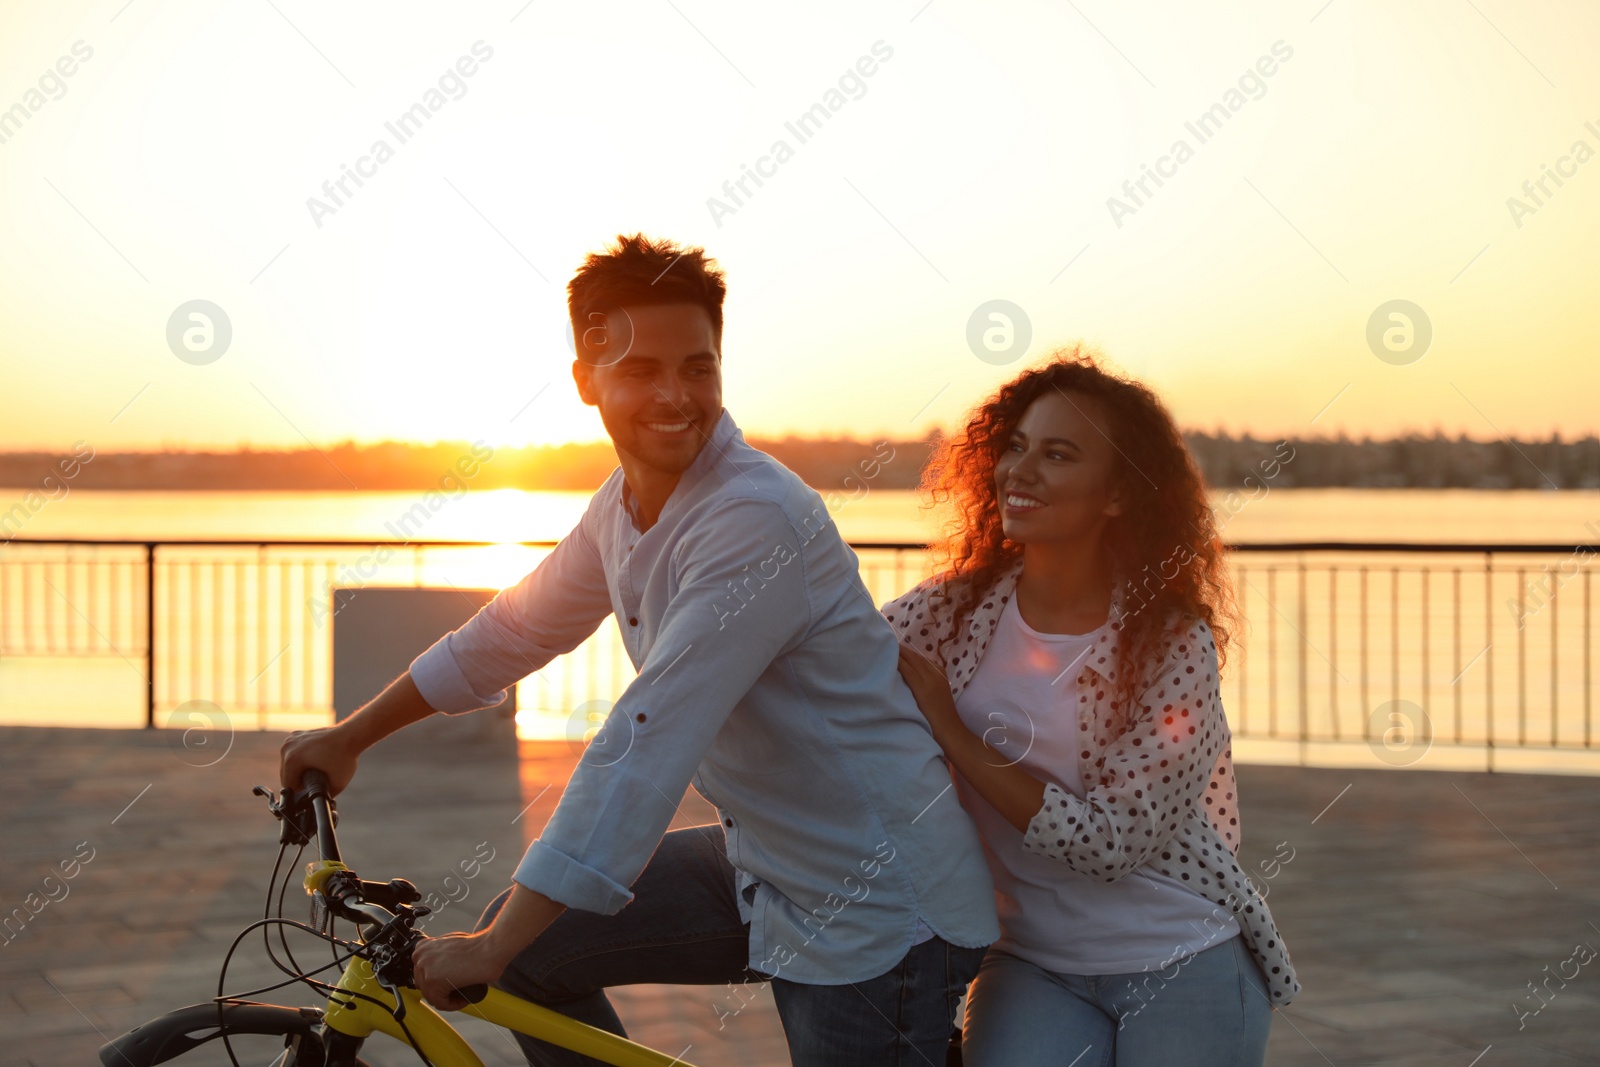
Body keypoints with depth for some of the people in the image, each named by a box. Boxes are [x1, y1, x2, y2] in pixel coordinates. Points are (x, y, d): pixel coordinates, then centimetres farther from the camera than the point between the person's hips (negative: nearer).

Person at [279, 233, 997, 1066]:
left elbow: (646, 749, -28)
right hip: (768, 864, 8)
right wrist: (351, 735, 25)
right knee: (530, 943, 7)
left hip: (879, 911, -8)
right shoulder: (625, 504, 3)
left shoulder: (756, 519, -25)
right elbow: (515, 629, 19)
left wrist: (490, 949, -26)